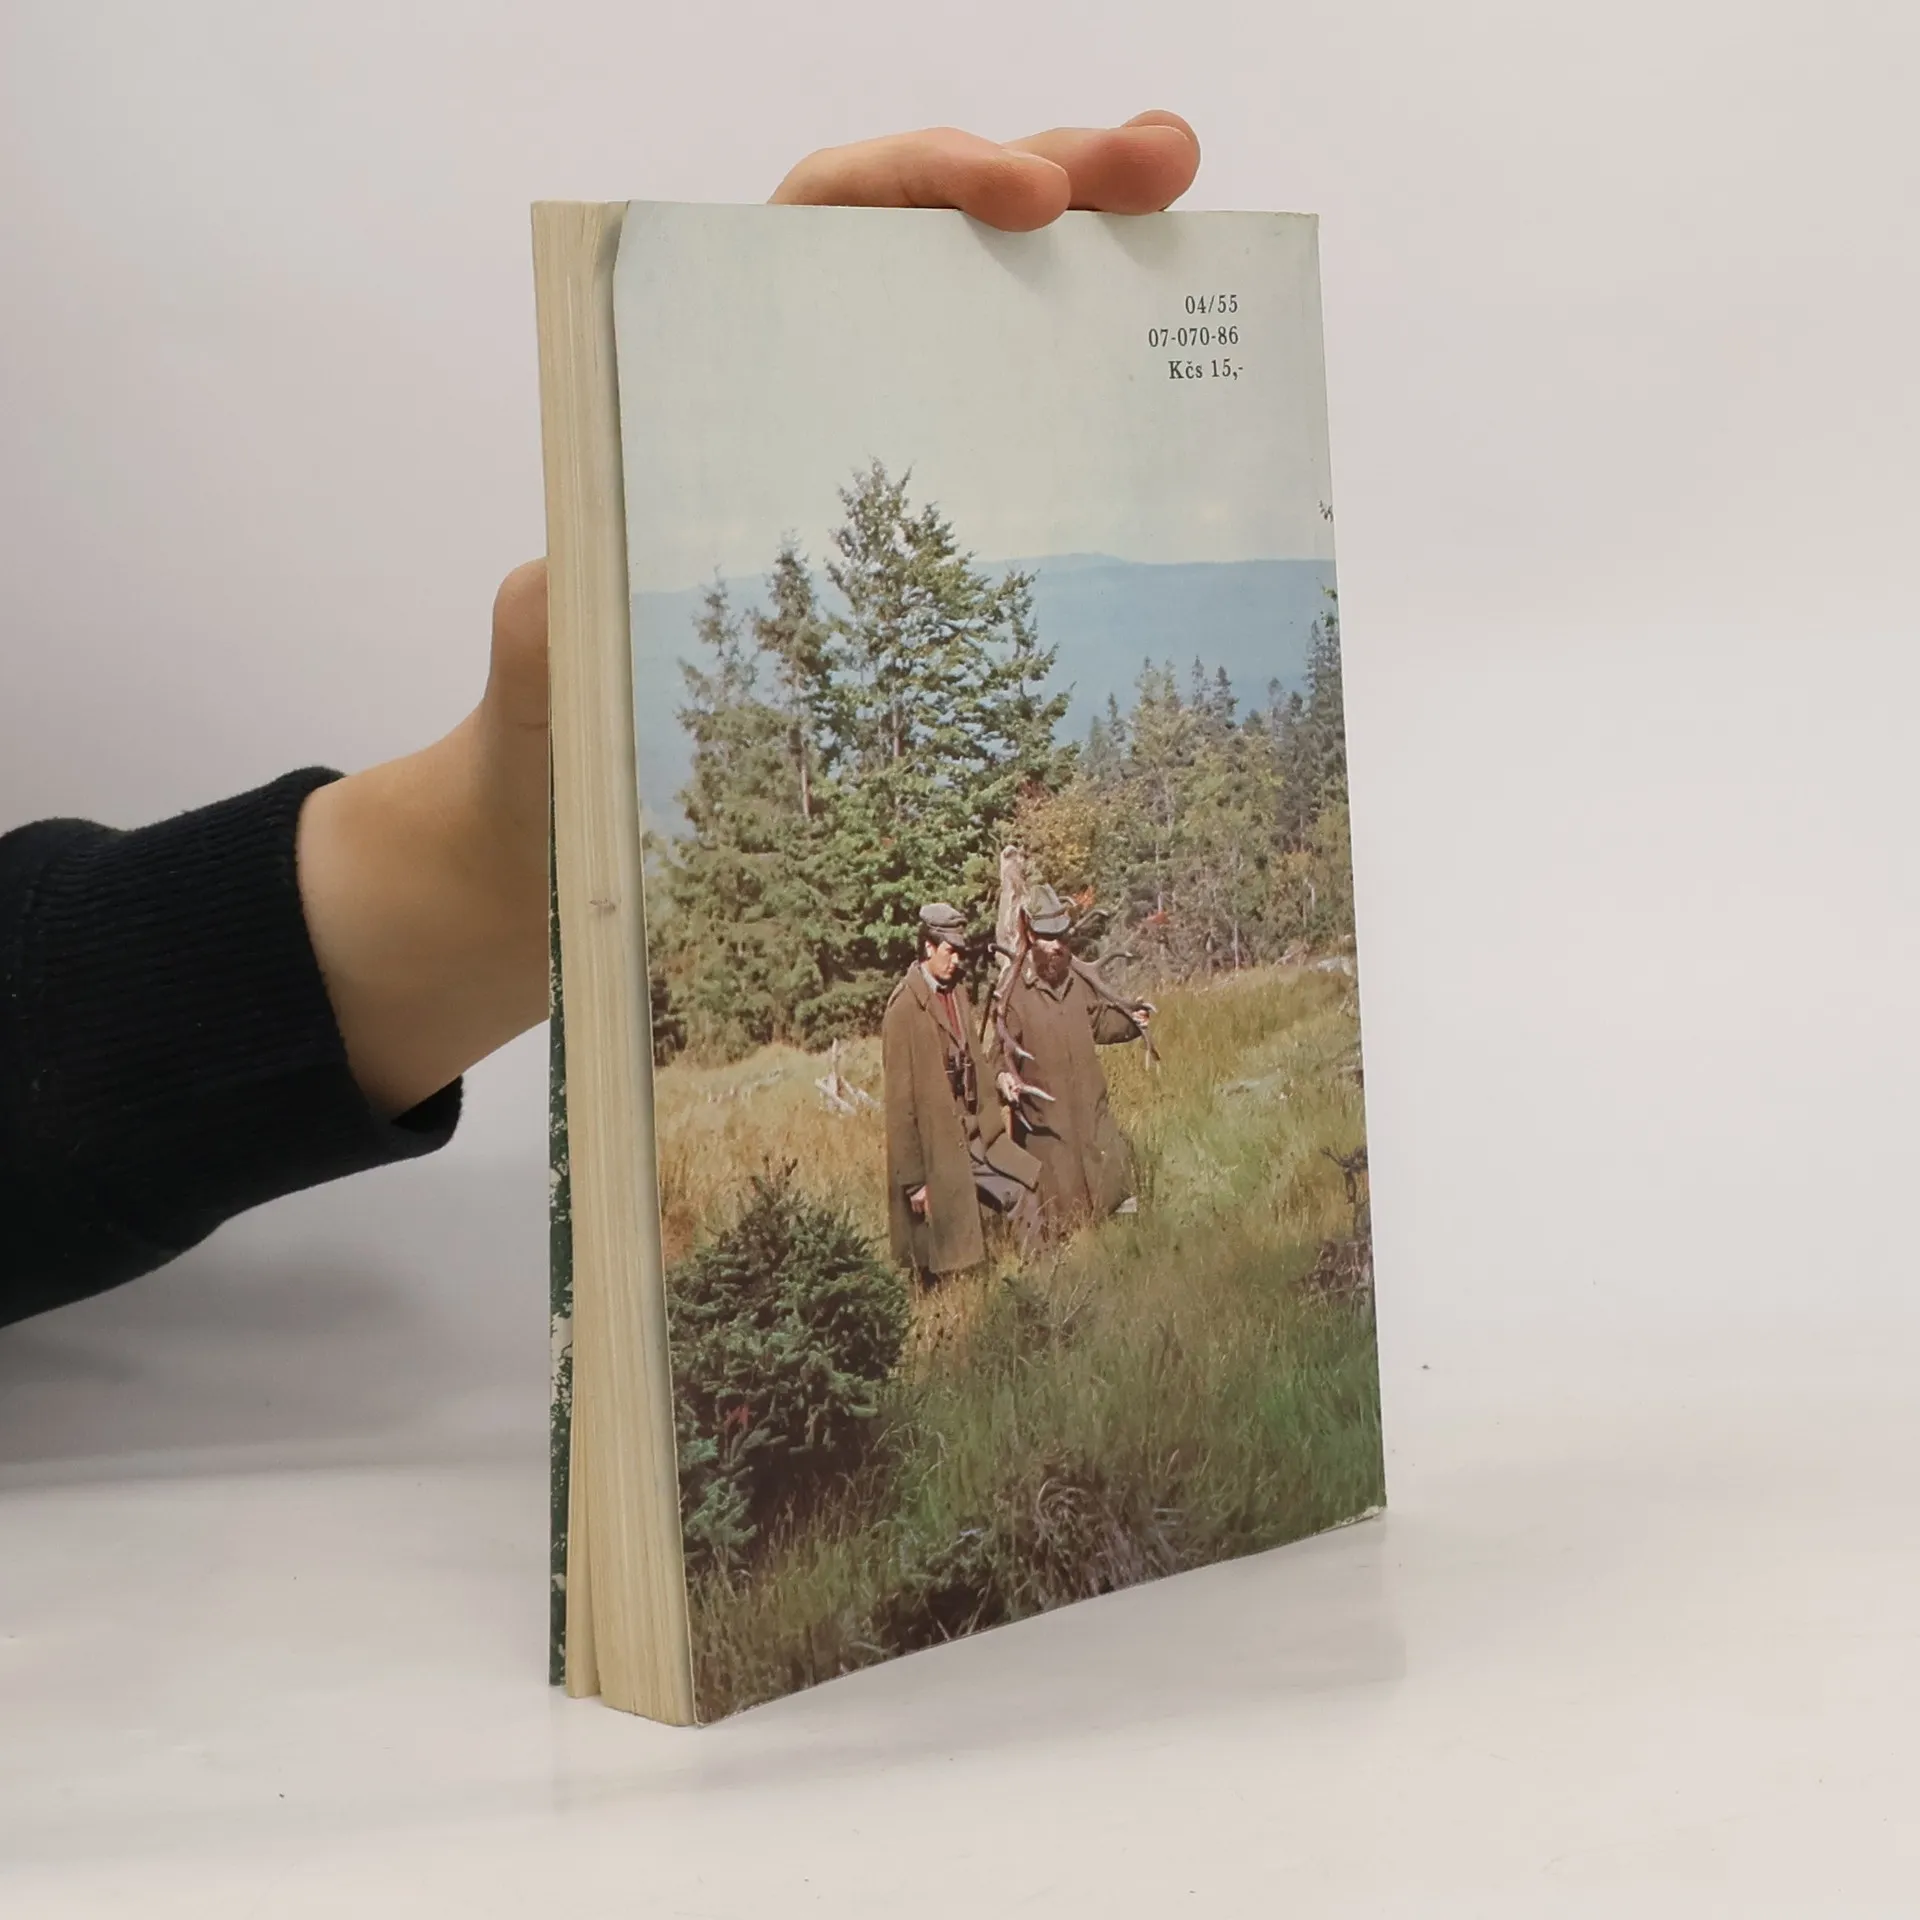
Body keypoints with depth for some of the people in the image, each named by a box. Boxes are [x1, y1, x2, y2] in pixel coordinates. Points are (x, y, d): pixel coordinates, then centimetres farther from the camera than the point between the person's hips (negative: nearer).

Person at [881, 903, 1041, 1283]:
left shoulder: (958, 993, 9)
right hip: (936, 1150, -7)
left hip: (974, 1138, 8)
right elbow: (899, 1099, -16)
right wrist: (913, 1179, -15)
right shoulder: (904, 1009, -16)